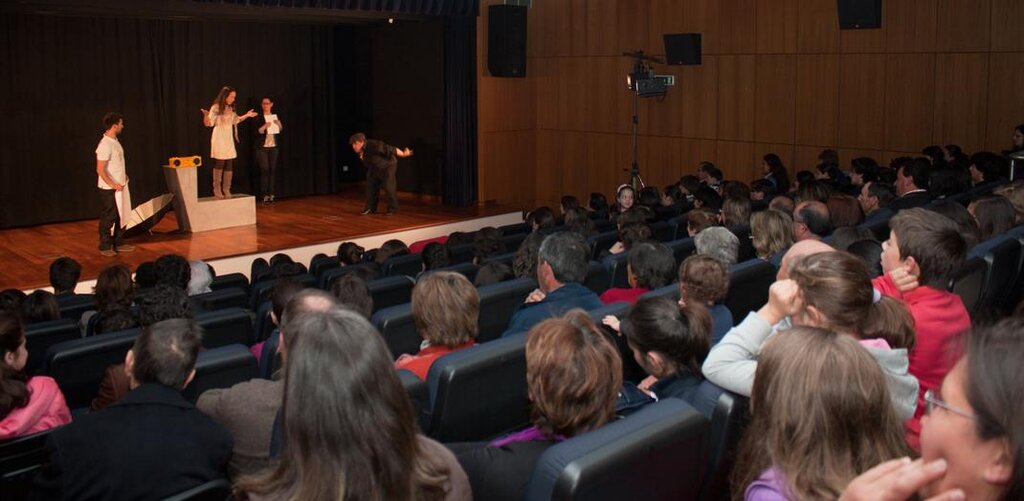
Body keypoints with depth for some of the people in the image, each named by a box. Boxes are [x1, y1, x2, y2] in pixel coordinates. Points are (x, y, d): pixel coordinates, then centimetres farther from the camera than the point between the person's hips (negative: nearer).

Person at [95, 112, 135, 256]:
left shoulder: (115, 141, 9)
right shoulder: (105, 145, -20)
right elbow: (100, 170, -22)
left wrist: (123, 176, 13)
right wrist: (113, 185, -20)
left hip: (121, 186, 9)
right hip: (109, 189, -9)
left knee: (121, 216, 16)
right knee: (108, 218, 2)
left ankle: (119, 244, 28)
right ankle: (105, 247, 13)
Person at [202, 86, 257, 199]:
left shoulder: (231, 109, 12)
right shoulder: (216, 108, -8)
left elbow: (236, 120, 27)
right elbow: (208, 123, -14)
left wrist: (247, 115, 20)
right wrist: (206, 115, -34)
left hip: (229, 140, 6)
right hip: (219, 140, -6)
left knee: (229, 166, 3)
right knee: (219, 164, -8)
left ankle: (226, 190, 10)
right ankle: (217, 190, -1)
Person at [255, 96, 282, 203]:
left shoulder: (275, 116, 11)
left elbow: (281, 130, 12)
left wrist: (279, 124, -8)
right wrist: (264, 126, -23)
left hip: (273, 147, 4)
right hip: (262, 147, -4)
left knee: (272, 170, 2)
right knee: (264, 170, -8)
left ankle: (270, 193, 6)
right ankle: (264, 194, -5)